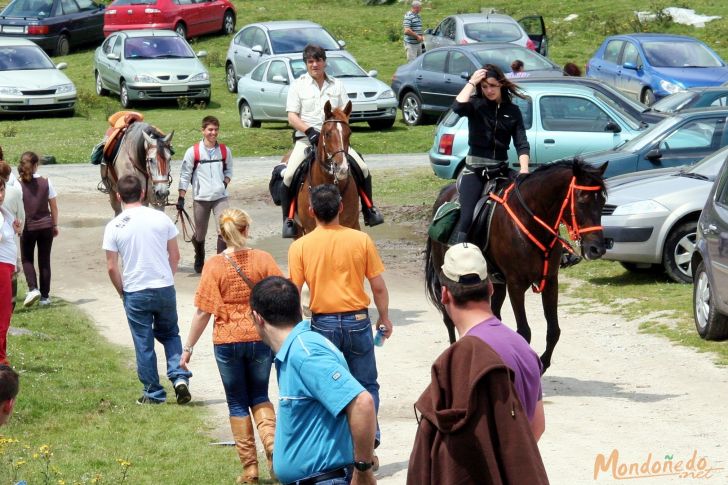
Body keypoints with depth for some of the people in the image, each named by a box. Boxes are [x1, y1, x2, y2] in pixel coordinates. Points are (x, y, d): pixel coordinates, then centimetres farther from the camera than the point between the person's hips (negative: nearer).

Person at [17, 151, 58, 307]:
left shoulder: (19, 185, -8)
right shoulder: (46, 183, -3)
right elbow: (53, 207, 1)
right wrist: (55, 225, 11)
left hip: (28, 228, -1)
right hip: (46, 226, 2)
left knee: (27, 259, 13)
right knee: (44, 261, 10)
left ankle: (33, 289, -9)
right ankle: (45, 296, 11)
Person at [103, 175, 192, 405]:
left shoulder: (114, 227, -7)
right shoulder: (161, 218, -2)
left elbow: (112, 267, -6)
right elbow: (175, 255, 3)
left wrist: (123, 292, 8)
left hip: (135, 293, -2)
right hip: (165, 289, 2)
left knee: (144, 344, 8)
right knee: (170, 334, 20)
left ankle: (153, 393, 15)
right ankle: (179, 376, 2)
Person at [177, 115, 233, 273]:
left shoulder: (225, 151, 4)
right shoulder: (193, 152, -4)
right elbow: (185, 176, -1)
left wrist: (225, 183, 0)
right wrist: (181, 198, -5)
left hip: (220, 197, 1)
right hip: (200, 199, -1)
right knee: (200, 235, 11)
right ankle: (199, 262, 37)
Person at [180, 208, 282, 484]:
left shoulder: (214, 266, -9)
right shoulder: (262, 259, -5)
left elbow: (203, 312, -10)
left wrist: (188, 348, -1)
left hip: (227, 341, -1)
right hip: (260, 338, 1)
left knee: (238, 404, 11)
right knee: (259, 397, 19)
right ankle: (273, 445, -6)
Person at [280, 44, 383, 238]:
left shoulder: (336, 85, 11)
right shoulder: (298, 85, 3)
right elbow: (292, 117, -3)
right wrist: (310, 131, -19)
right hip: (306, 139, -2)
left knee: (362, 168, -13)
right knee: (288, 175, -24)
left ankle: (369, 210, 5)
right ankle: (288, 219, -11)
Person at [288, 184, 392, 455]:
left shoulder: (300, 247, -7)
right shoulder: (361, 240, -6)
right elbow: (378, 287, -1)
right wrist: (384, 318, 14)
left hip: (322, 323, 0)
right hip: (357, 321, 0)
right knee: (366, 385, 13)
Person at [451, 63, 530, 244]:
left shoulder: (512, 111, 8)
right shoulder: (476, 104, 1)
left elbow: (521, 143, 2)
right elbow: (458, 107, -23)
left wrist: (524, 169, -13)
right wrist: (472, 82, -15)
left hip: (501, 168, 3)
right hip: (475, 169, -3)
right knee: (467, 217, -15)